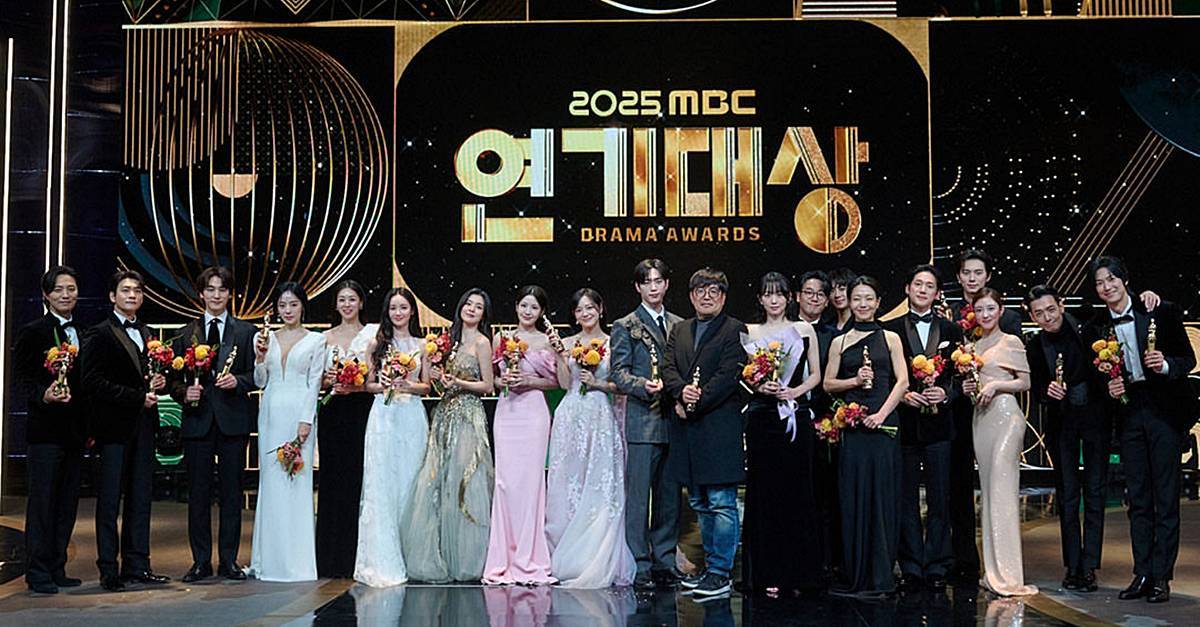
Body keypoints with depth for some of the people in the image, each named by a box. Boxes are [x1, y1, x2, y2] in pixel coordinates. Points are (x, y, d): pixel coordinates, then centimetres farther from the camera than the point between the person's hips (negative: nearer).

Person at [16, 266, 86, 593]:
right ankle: (38, 573, 3)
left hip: (75, 431, 6)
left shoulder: (83, 335, 15)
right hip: (45, 430, -6)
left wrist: (88, 426, 11)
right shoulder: (32, 333, -3)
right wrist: (43, 396, -28)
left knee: (68, 503, 10)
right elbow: (23, 379, -8)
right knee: (42, 501, -3)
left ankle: (57, 569, 18)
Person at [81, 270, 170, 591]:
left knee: (141, 498, 8)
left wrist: (155, 384, 4)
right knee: (109, 499, 0)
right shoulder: (99, 335, -5)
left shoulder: (146, 333, 17)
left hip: (143, 425, 7)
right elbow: (93, 381, -14)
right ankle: (108, 570, 6)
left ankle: (137, 565, 14)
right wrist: (137, 397, -16)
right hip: (115, 426, -7)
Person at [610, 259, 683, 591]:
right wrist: (644, 386, -22)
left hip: (673, 422, 5)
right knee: (638, 497, -4)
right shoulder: (625, 327, 3)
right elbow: (619, 374, -4)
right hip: (642, 422, -5)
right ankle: (640, 568, 1)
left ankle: (664, 563, 17)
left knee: (670, 497, 8)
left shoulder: (679, 325, 18)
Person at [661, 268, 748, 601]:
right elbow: (668, 368, 6)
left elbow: (729, 375, -12)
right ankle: (711, 565, 24)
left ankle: (720, 574, -1)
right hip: (687, 429, 7)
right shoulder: (679, 330, 17)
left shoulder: (734, 330, -2)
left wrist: (694, 405, -14)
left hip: (719, 426, -7)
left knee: (722, 503, -5)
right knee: (701, 504, 14)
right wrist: (681, 391, -15)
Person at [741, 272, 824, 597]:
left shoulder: (804, 329, 11)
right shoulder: (749, 332, 9)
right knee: (765, 491, -1)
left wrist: (795, 391, -7)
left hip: (796, 416, 1)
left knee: (797, 491, 1)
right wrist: (760, 387, -11)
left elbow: (815, 375, 10)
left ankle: (797, 573, 10)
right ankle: (767, 575, 3)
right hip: (762, 418, -1)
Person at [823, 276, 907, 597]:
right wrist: (855, 380, -8)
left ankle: (880, 575, 5)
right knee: (853, 496, 1)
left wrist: (881, 414, -11)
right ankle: (854, 574, 8)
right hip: (851, 425, 1)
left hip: (883, 423, -1)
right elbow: (828, 383, 9)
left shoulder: (890, 338, 7)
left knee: (882, 495, -1)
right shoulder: (839, 342, 11)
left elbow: (902, 381, 0)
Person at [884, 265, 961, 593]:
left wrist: (946, 392, -11)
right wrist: (902, 395, -12)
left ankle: (936, 567, 11)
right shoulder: (890, 329, 6)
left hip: (938, 422, 1)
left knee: (939, 498, 3)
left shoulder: (950, 330, 10)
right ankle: (911, 567, 10)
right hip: (903, 422, -1)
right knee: (906, 498, 3)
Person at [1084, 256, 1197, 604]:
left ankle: (1161, 577, 4)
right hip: (1128, 415, 3)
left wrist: (1165, 364, -21)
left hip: (1165, 412, -3)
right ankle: (1142, 574, 14)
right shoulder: (1094, 328, 3)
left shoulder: (1162, 312, -4)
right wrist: (1108, 389, -9)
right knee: (1138, 499, 8)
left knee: (1166, 497, -1)